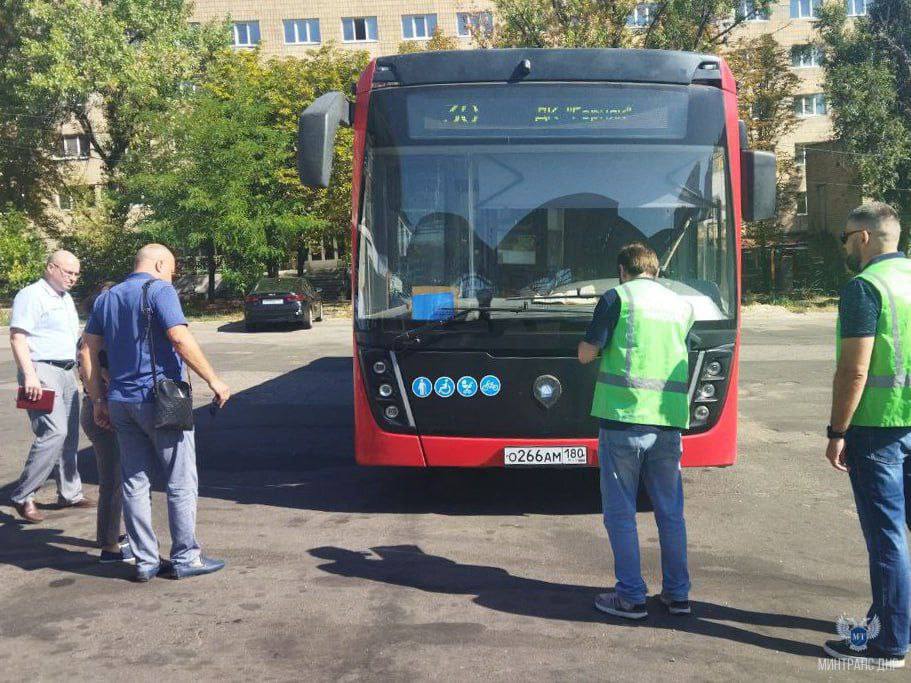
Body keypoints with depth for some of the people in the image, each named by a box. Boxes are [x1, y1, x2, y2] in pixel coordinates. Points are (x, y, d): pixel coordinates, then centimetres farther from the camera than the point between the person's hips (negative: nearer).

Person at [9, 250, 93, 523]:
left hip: (66, 372, 9)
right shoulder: (31, 295, -8)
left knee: (70, 435, 10)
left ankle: (70, 493, 18)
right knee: (54, 432, -17)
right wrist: (29, 375, -24)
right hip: (42, 371, -9)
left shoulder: (65, 298, 20)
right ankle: (23, 497, -7)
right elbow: (17, 337, -15)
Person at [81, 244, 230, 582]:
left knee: (134, 483, 10)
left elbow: (88, 352, 13)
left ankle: (145, 561, 14)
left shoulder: (106, 298, 15)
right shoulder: (159, 290, -7)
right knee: (181, 483, 3)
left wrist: (98, 400, 15)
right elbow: (180, 339, -19)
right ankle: (185, 558, 8)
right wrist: (213, 380, -14)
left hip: (120, 402, 7)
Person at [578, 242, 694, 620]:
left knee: (620, 512, 5)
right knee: (670, 510, 15)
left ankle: (631, 597, 9)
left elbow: (586, 354, -3)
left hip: (623, 417, -5)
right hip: (669, 420, 5)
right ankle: (677, 594, 22)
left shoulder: (617, 298, -1)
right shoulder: (682, 306, 14)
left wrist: (593, 340, 17)